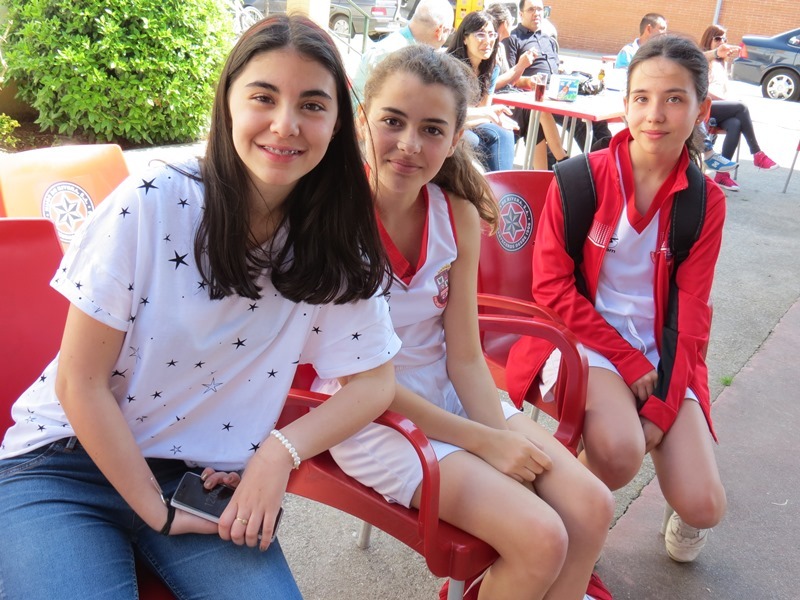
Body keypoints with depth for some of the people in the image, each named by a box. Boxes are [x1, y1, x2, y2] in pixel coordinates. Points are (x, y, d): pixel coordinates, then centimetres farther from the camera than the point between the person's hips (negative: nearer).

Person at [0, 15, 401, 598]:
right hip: (68, 465, -2)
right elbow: (80, 381, -13)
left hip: (206, 479, 3)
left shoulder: (335, 244, -7)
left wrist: (282, 451, -14)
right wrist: (156, 512, -11)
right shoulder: (154, 203, -17)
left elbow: (375, 381, 0)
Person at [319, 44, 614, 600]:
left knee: (591, 507, -7)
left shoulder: (459, 215, -3)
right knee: (541, 538, -17)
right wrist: (483, 441, -17)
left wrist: (504, 436, -18)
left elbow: (464, 357, -1)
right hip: (371, 418, -5)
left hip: (449, 394, 5)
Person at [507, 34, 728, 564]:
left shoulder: (705, 202, 0)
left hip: (661, 354, 3)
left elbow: (691, 316, -1)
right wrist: (629, 362, -12)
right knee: (619, 451, -31)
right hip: (582, 338, -2)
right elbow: (552, 288, -8)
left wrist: (663, 407, -11)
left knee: (704, 506, -11)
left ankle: (685, 517, 29)